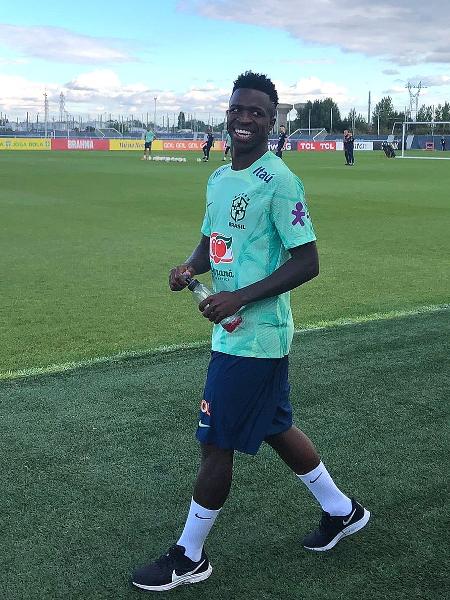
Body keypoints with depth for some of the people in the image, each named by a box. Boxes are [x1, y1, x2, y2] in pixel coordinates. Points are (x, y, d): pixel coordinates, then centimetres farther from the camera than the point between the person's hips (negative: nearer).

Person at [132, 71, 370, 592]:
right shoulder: (219, 179, 11)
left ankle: (189, 557, 20)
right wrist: (190, 266, -1)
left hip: (250, 337, -9)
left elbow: (307, 261, -17)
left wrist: (239, 298, -22)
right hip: (237, 332, 9)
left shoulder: (278, 181, -15)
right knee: (275, 428, 20)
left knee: (215, 443, 1)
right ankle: (341, 511, 40)